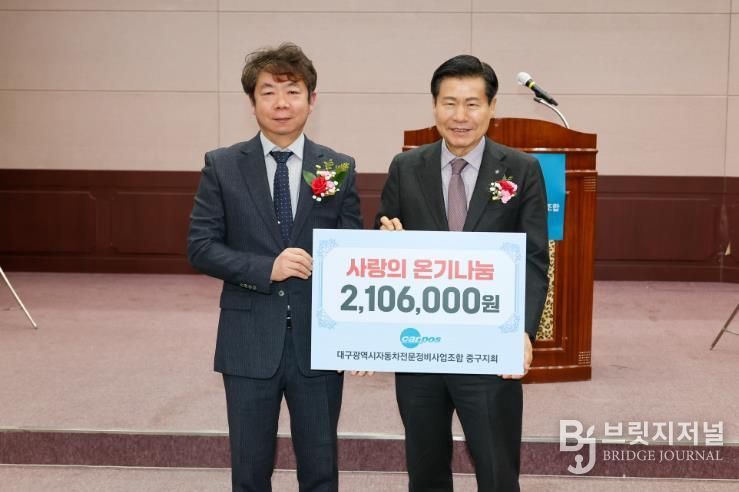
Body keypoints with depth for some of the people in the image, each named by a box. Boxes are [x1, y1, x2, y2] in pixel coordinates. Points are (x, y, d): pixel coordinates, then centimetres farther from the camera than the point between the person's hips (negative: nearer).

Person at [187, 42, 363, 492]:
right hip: (249, 343, 0)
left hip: (319, 341, 1)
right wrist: (266, 267, -18)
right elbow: (201, 247, -3)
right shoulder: (222, 166, -1)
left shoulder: (340, 168, 1)